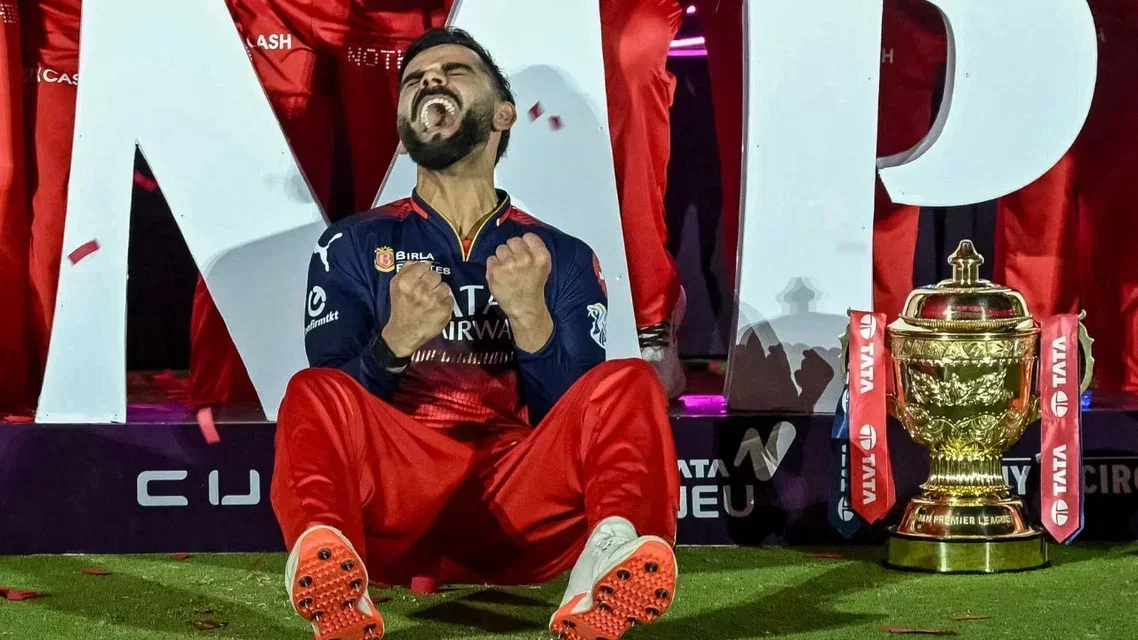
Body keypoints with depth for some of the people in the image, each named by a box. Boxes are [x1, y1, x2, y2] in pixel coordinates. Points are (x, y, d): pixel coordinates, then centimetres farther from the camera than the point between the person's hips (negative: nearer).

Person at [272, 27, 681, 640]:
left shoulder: (563, 258, 17)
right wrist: (394, 342, -16)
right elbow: (334, 409, 4)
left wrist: (531, 319, -12)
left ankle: (612, 560, -51)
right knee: (317, 393, -27)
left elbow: (576, 424, 6)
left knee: (629, 385, -21)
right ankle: (328, 569, -57)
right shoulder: (354, 246, 16)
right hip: (397, 513, -1)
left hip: (520, 518, 1)